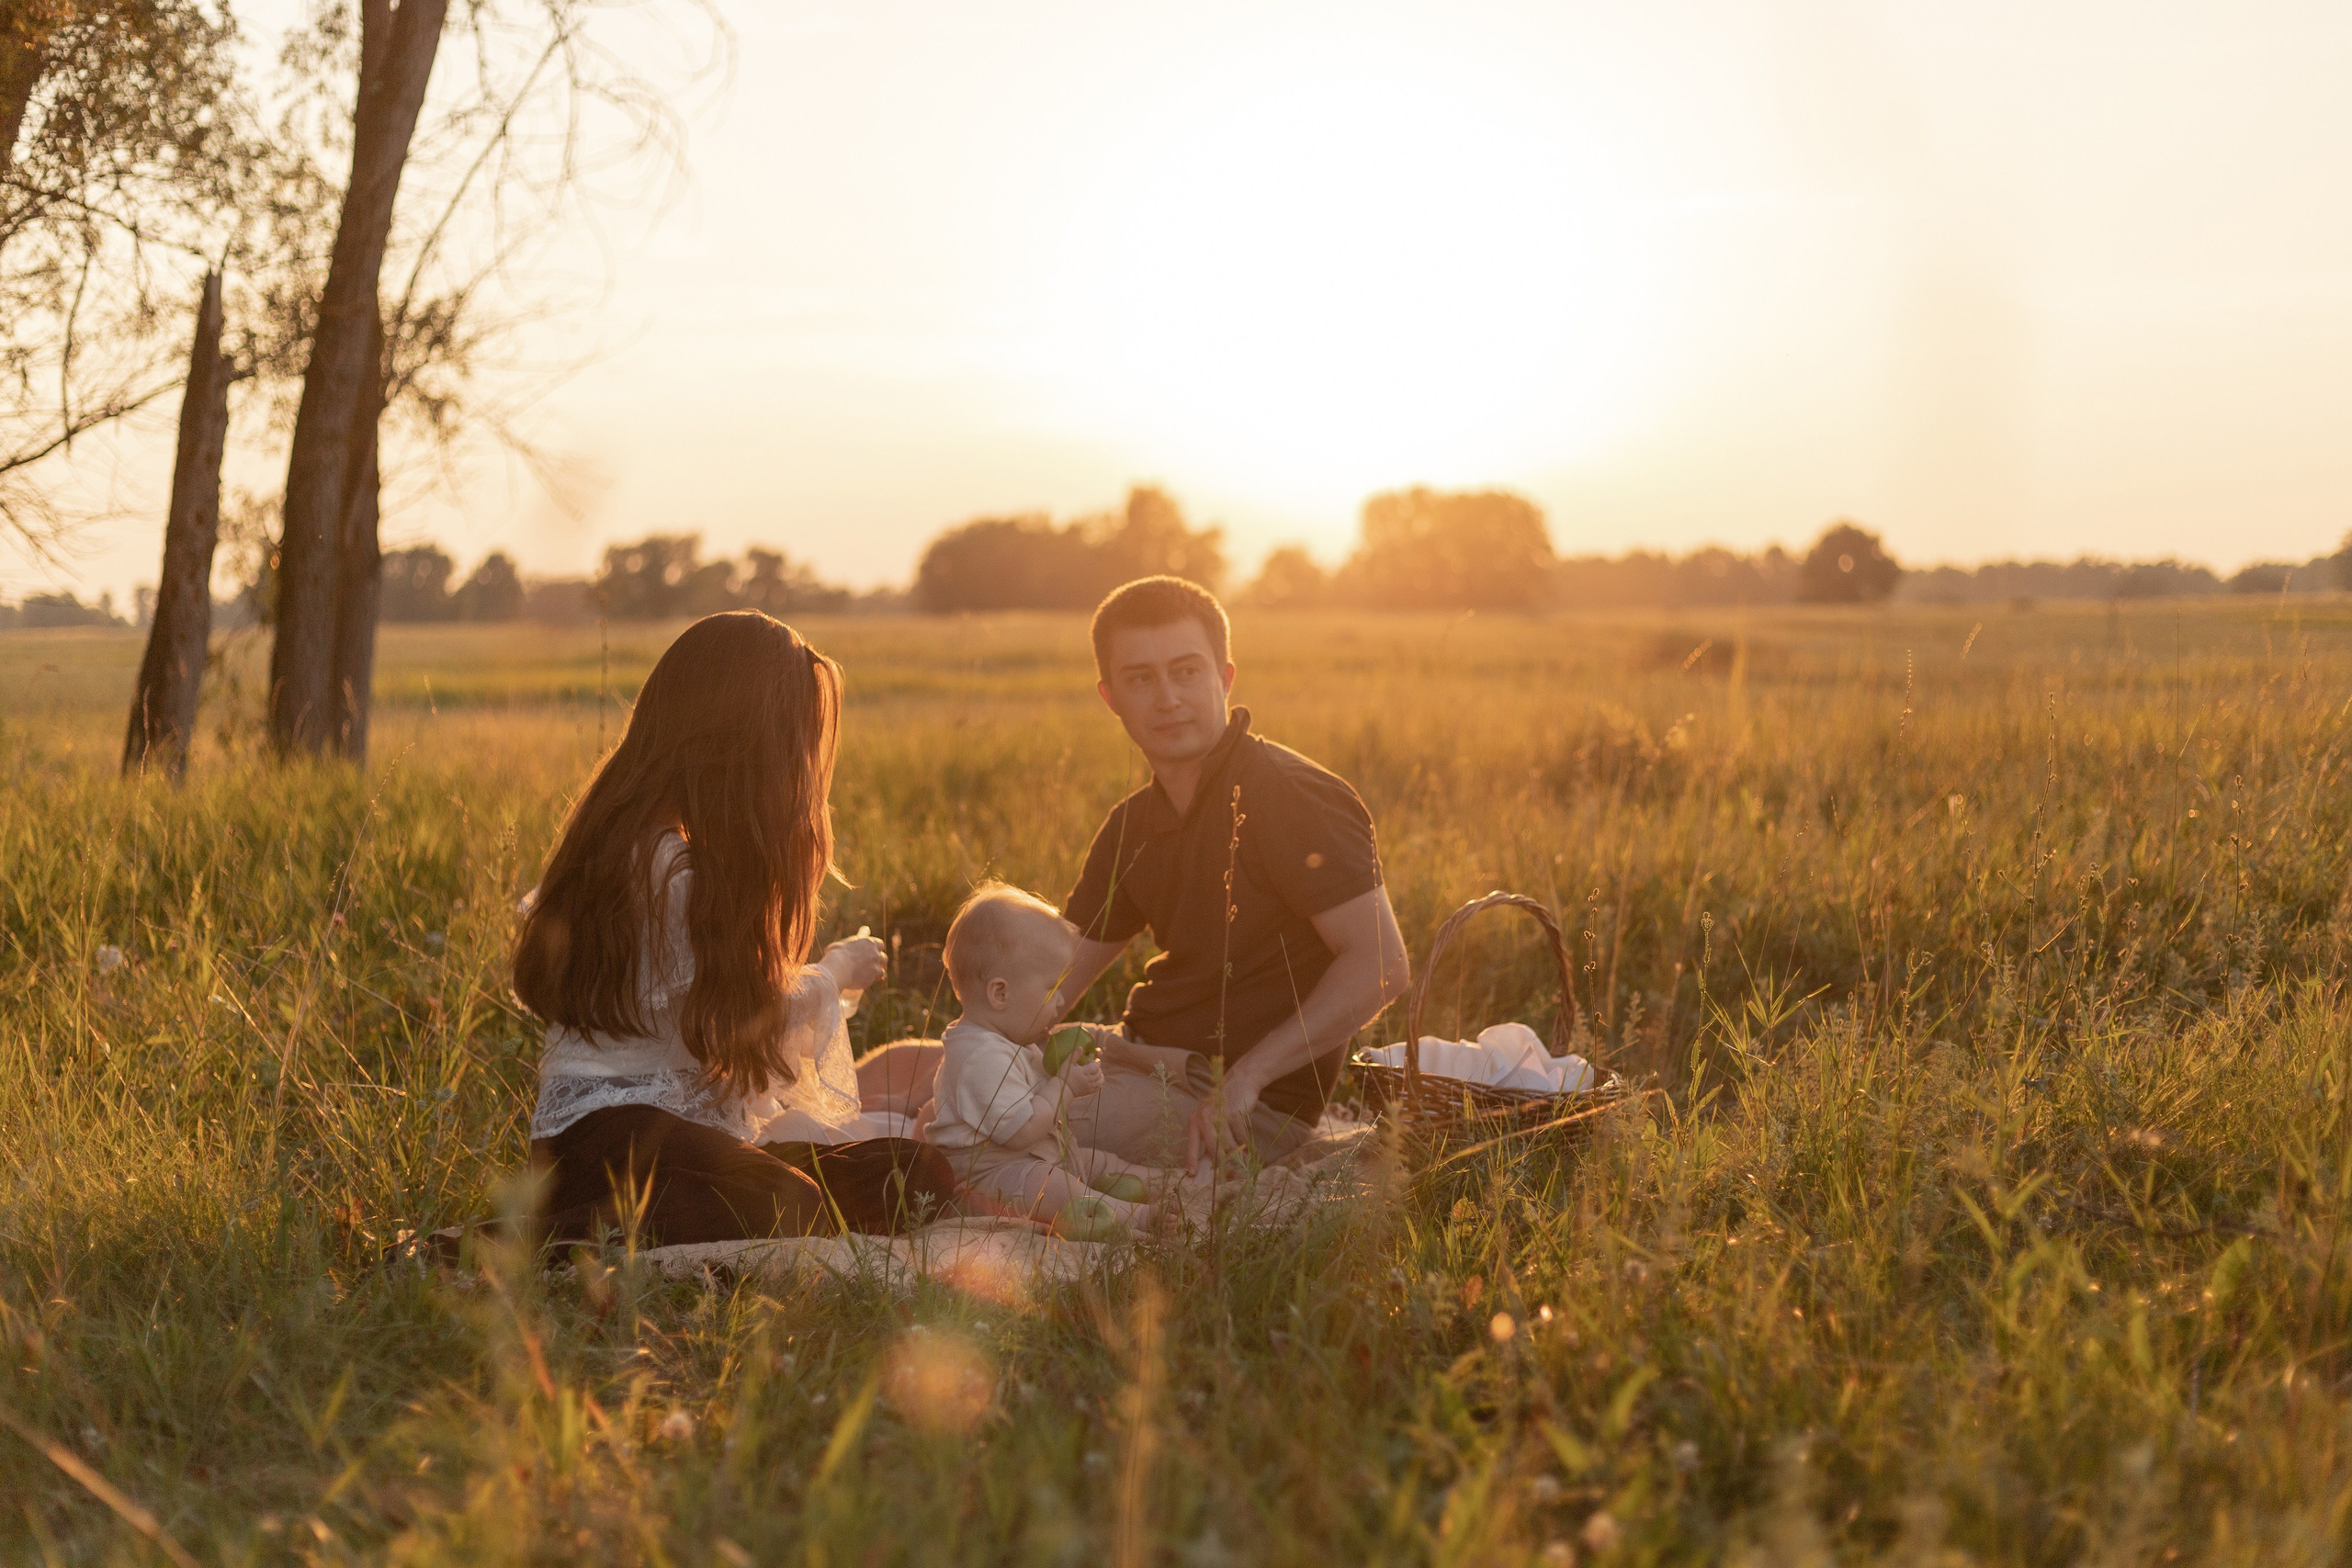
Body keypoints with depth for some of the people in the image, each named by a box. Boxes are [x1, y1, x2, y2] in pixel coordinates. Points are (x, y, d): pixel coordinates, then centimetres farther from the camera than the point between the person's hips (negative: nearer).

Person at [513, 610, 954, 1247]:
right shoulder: (665, 859, -17)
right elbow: (735, 1016, -10)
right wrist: (835, 972, 8)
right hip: (612, 1127, -10)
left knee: (918, 1176, -7)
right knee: (792, 1214, -37)